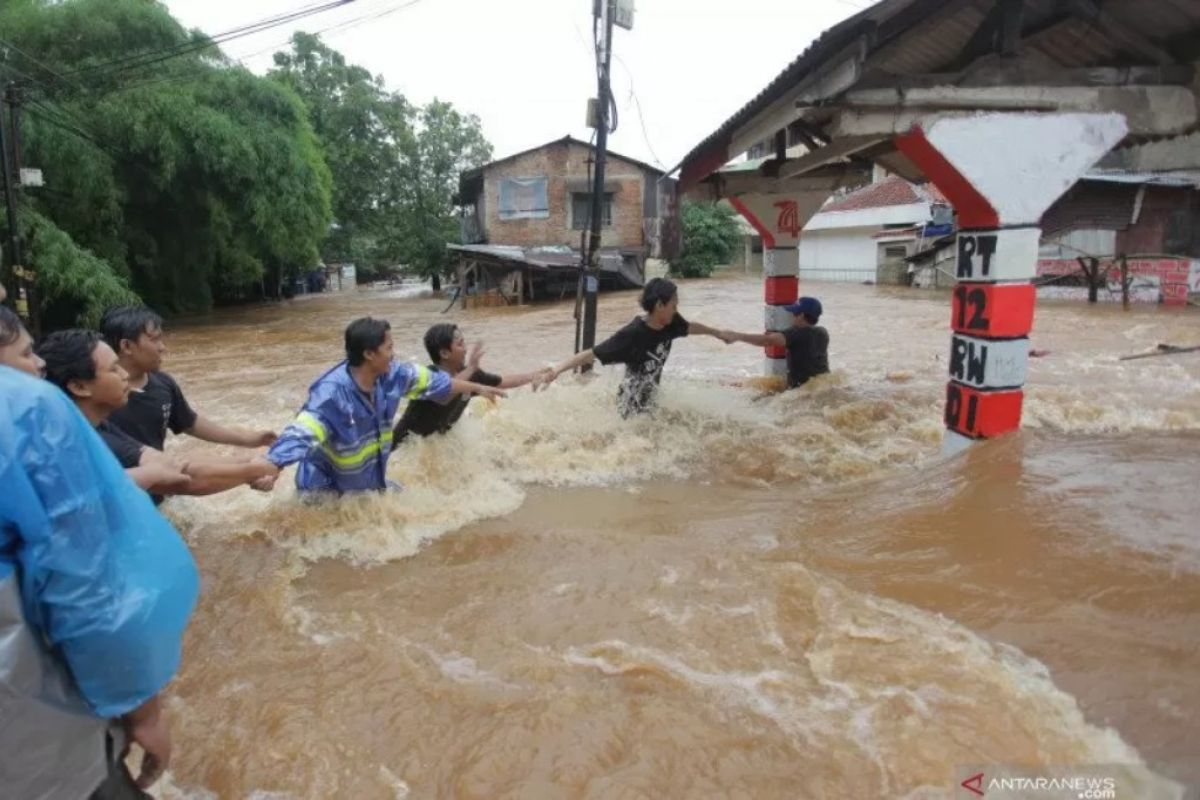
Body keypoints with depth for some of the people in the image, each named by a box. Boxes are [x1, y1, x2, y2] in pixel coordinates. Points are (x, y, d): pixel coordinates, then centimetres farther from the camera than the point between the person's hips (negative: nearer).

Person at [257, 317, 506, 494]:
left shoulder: (390, 374, -11)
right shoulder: (331, 393, -33)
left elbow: (432, 381, 2)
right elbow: (302, 434, -43)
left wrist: (478, 388, 12)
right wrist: (272, 469, -60)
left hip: (370, 479, 7)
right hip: (326, 488, -6)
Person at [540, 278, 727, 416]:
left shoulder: (670, 323, -7)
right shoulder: (632, 335, -28)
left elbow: (690, 327, 16)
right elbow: (592, 354, -29)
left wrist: (716, 332, 33)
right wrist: (557, 370, -38)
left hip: (651, 402, 7)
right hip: (632, 408, -7)